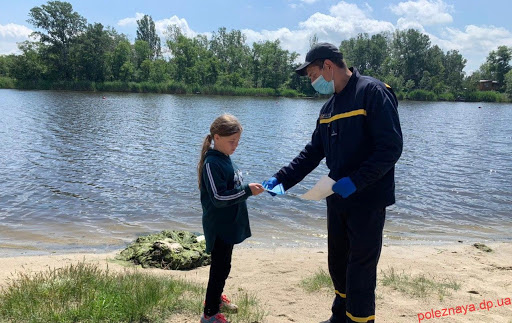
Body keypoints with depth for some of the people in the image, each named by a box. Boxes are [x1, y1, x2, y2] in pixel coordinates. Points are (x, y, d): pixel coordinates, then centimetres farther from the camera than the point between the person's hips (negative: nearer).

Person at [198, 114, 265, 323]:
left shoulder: (225, 158, 7)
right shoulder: (211, 163, -21)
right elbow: (218, 198, -25)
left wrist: (249, 188, 9)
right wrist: (247, 190, -25)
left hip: (229, 225, 9)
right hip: (219, 227, -9)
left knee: (223, 264, 22)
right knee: (221, 267, 0)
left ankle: (215, 296, 40)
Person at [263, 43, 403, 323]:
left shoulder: (372, 92, -14)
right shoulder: (330, 106, 12)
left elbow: (391, 148, -20)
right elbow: (313, 152, 14)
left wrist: (356, 181, -25)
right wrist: (281, 179, 5)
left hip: (367, 200, -8)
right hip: (338, 199, 8)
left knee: (360, 271, 1)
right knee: (337, 263, 18)